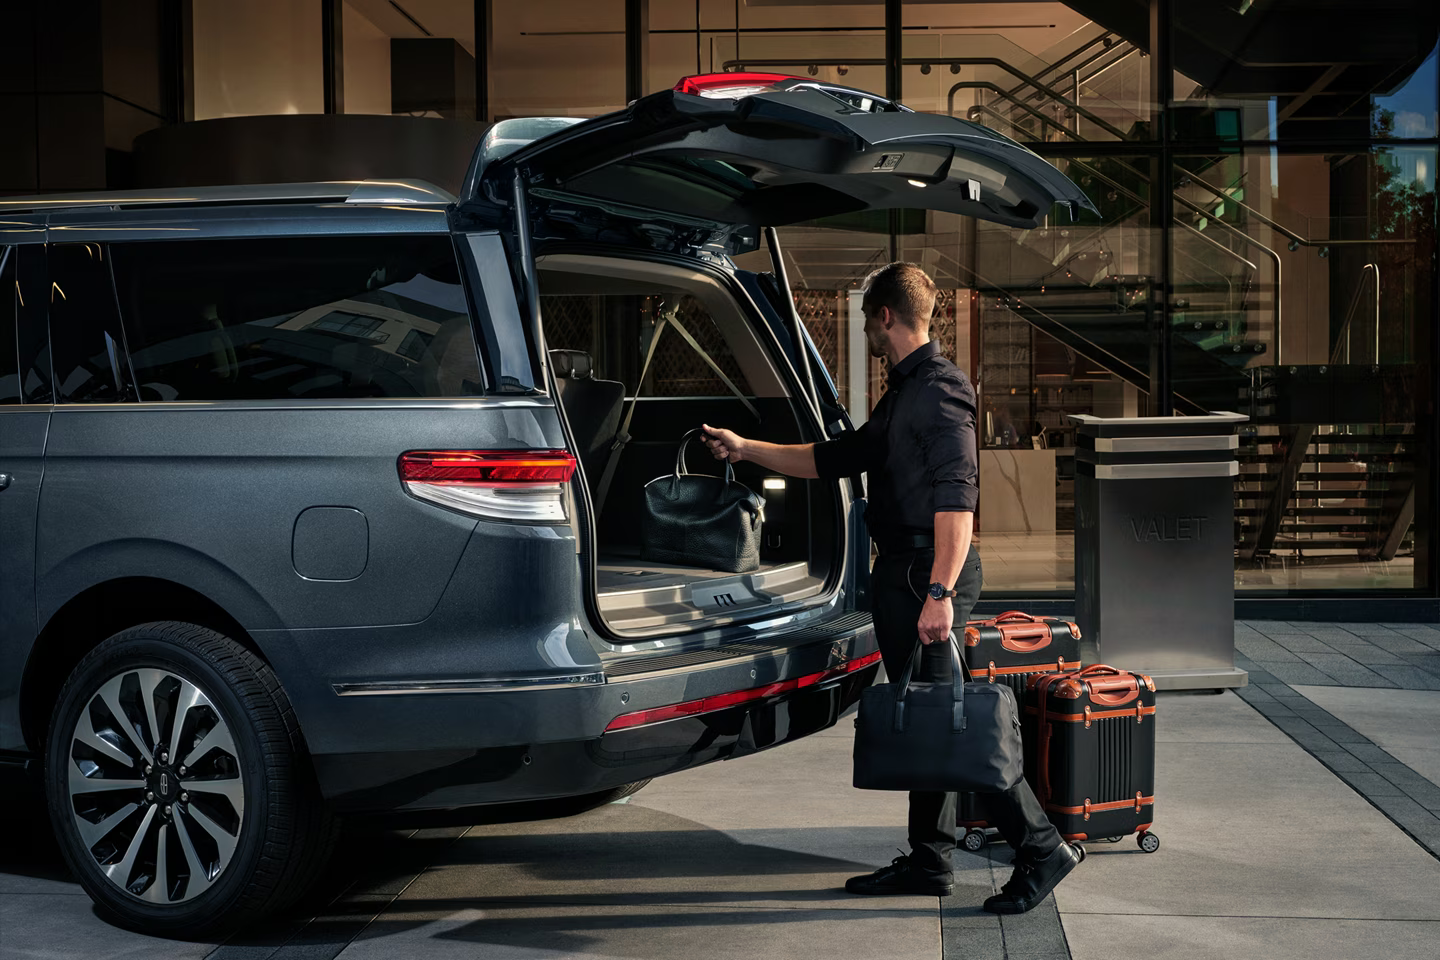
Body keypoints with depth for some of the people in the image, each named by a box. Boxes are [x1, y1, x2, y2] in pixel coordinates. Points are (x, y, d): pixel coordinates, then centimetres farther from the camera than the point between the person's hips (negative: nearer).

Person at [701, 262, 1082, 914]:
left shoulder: (939, 389, -13)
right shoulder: (902, 391, 20)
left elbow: (956, 496, -22)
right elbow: (837, 459, 27)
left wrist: (940, 591, -28)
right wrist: (746, 449, 27)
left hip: (928, 574, -10)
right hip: (901, 572, 10)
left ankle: (1041, 849, -5)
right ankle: (930, 863, 20)